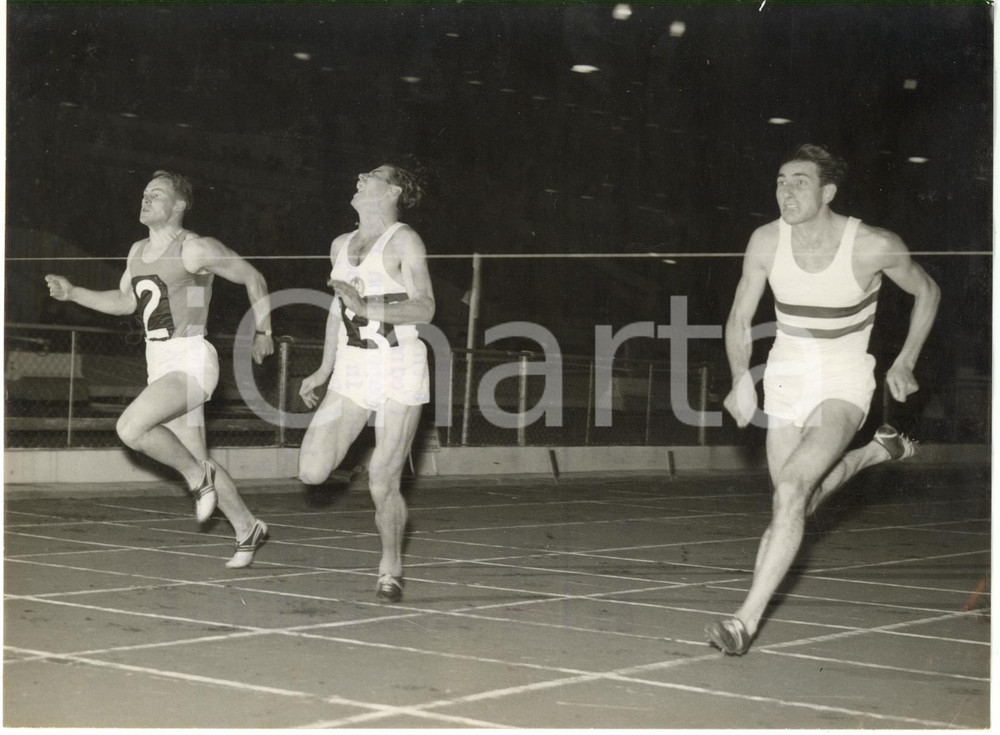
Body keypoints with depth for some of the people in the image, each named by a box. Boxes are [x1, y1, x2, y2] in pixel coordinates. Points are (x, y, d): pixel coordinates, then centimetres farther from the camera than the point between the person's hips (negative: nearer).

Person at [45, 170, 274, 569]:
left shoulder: (195, 249, -10)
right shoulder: (138, 251, 12)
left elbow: (253, 278, -2)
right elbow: (125, 301, 24)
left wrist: (263, 333, 4)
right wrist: (71, 292, 14)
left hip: (191, 360, -8)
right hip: (159, 364, 8)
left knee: (131, 427, -25)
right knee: (196, 459, 11)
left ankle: (197, 476, -3)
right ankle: (248, 529, 26)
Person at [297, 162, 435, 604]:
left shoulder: (403, 240, -5)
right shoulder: (341, 245, 15)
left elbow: (424, 309, -14)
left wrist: (368, 308, -26)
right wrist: (324, 371, 23)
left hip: (399, 370, -6)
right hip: (352, 370, 6)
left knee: (383, 485, -5)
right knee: (312, 471, -7)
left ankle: (390, 569, 16)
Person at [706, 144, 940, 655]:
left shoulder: (874, 247, -19)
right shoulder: (767, 241, -11)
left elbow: (926, 292, 2)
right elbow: (739, 319, 0)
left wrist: (905, 362, 1)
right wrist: (741, 379, -16)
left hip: (845, 381, -4)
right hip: (786, 376, 5)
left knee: (791, 487, -25)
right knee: (796, 503, 14)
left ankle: (748, 618, -21)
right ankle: (876, 452, 44)